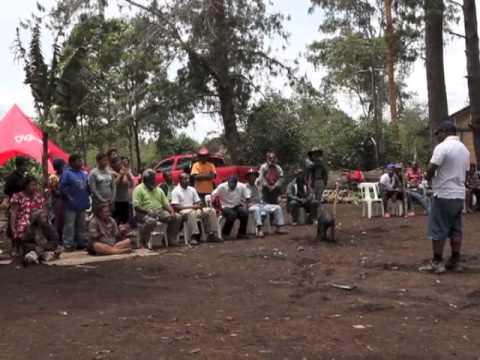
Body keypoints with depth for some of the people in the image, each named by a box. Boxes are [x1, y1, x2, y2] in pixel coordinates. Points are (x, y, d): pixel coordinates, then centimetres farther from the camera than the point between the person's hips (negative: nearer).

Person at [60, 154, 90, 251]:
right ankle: (68, 245, -1)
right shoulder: (67, 173, -9)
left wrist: (86, 196, 4)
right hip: (71, 205, -7)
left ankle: (82, 243, 23)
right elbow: (63, 188, -14)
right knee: (69, 226, -4)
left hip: (82, 204, 7)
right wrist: (69, 198, -17)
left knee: (82, 226, 14)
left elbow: (88, 186, 19)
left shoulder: (84, 173, 12)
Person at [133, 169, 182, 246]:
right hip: (145, 214, -6)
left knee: (177, 217, -10)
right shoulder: (139, 189, -1)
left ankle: (171, 239, 3)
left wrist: (172, 212, -6)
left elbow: (166, 204, 14)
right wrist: (148, 211, -23)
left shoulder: (158, 189, 18)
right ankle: (143, 241, -17)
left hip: (160, 212, 6)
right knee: (151, 221, -40)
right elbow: (136, 206, -10)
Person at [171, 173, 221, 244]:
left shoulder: (192, 189, 16)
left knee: (211, 210, -9)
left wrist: (199, 206, -10)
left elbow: (198, 202, 16)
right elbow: (175, 207, -14)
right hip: (183, 211, -7)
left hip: (195, 210, 7)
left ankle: (212, 234, -12)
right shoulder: (176, 191, -4)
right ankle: (194, 236, -42)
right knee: (191, 212, -40)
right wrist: (191, 207, -19)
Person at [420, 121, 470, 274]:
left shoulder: (442, 147, -14)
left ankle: (437, 263, -1)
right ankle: (455, 262, 13)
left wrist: (428, 177, 2)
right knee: (456, 230, 10)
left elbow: (431, 169, -18)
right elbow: (465, 172, 18)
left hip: (443, 195, -8)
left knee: (437, 230, -2)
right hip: (459, 194, 8)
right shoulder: (465, 149, 13)